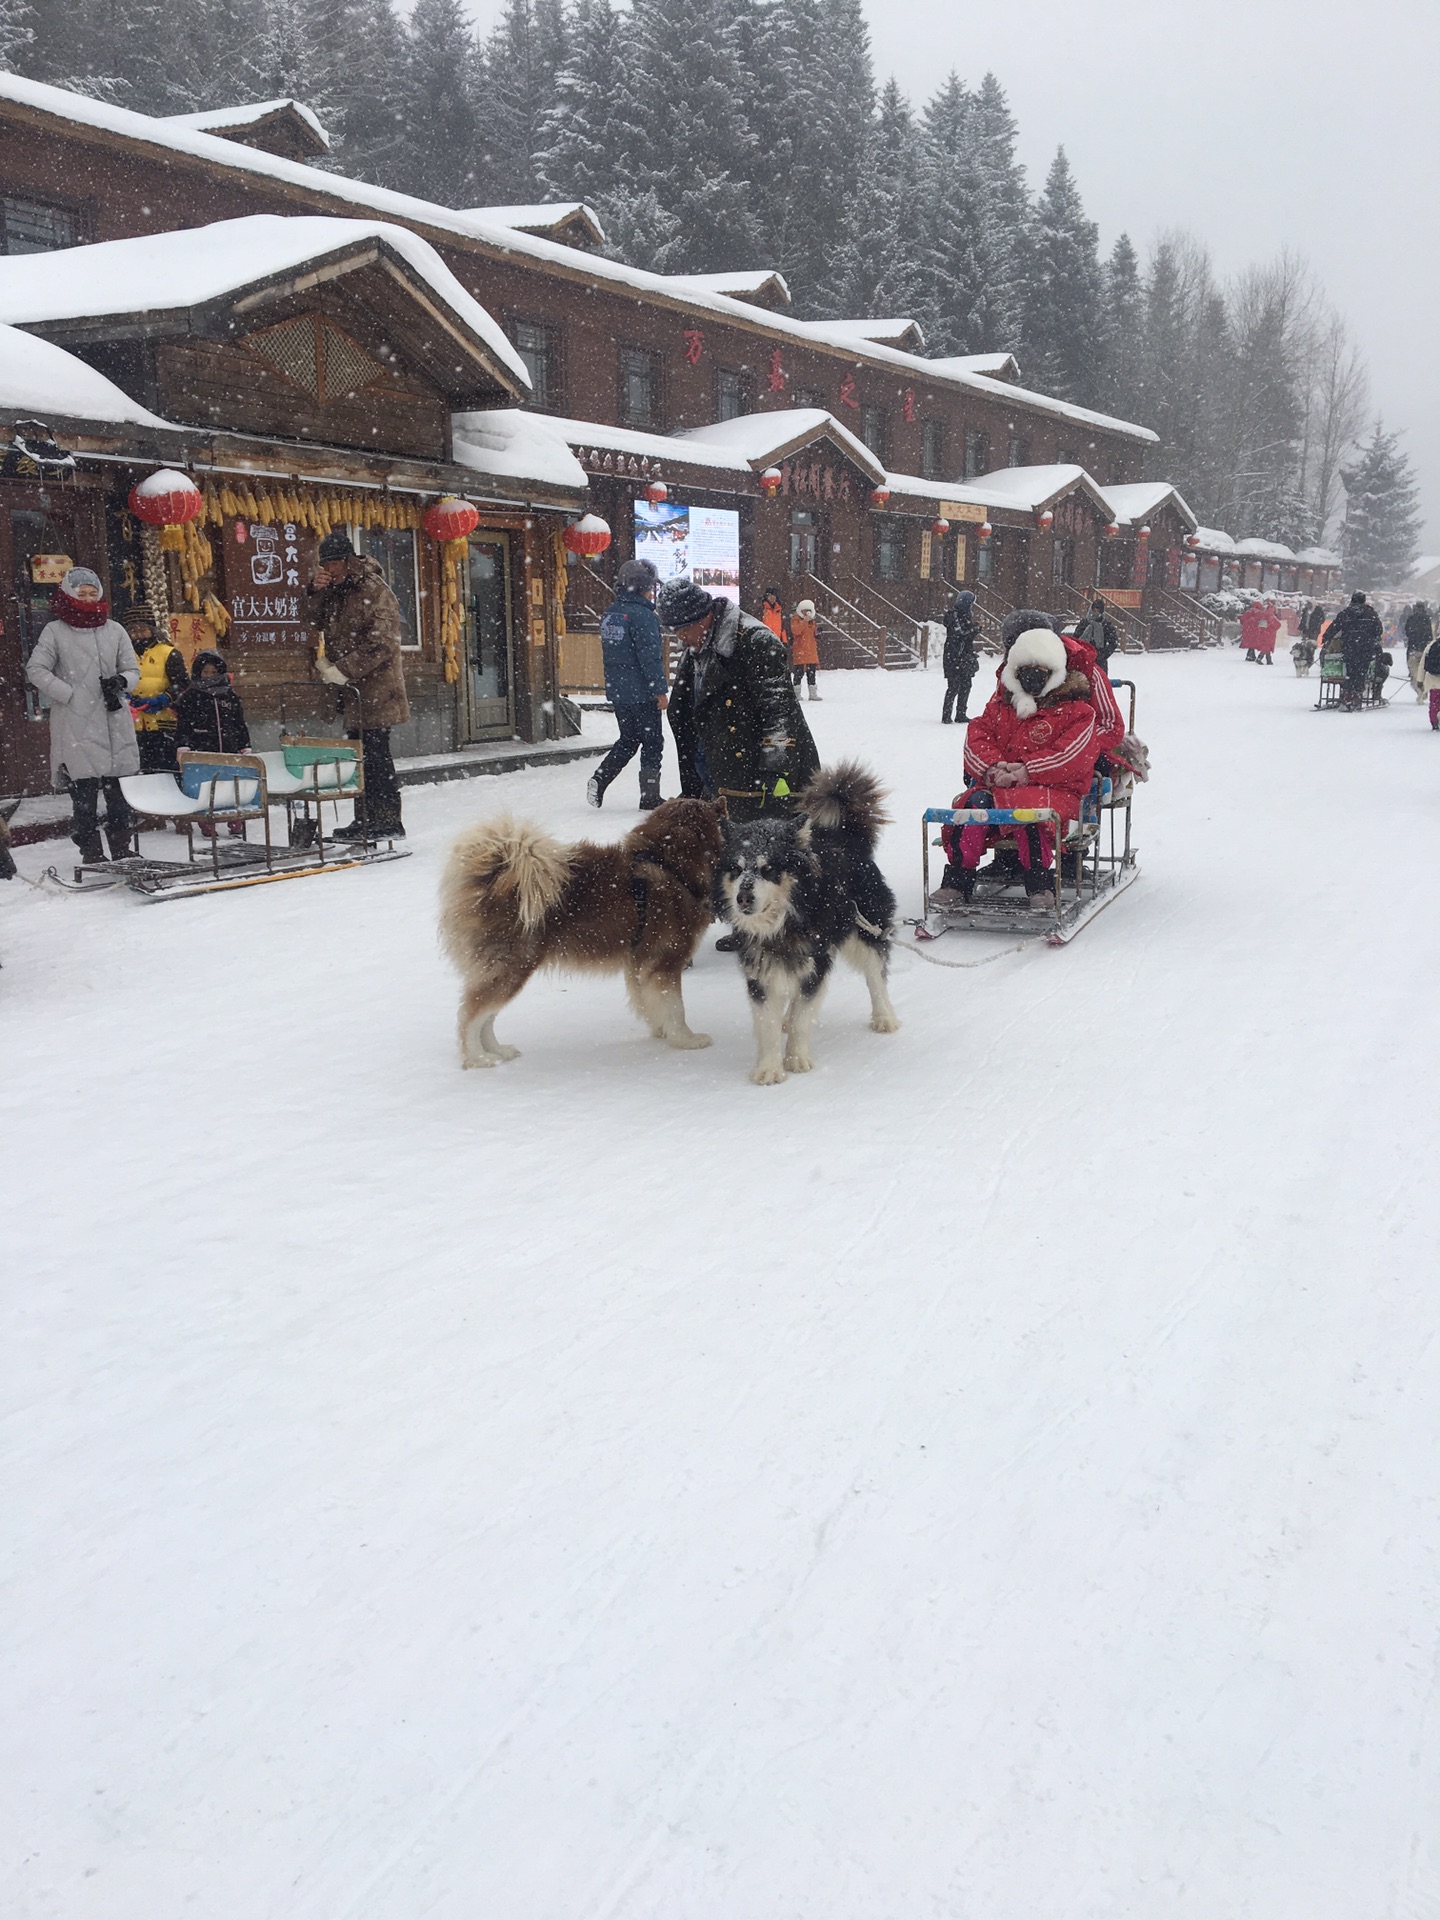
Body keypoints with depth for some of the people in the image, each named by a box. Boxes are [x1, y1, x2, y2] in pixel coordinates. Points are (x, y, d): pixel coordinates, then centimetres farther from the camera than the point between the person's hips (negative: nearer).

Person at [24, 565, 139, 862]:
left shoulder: (114, 630, 12)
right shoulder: (55, 631, 4)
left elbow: (133, 670, 16)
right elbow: (36, 670, 2)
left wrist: (120, 682, -7)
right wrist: (71, 695, -7)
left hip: (115, 720, 3)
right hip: (76, 724, -3)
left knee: (119, 787, 3)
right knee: (84, 789, -5)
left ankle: (121, 848, 12)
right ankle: (91, 852, 0)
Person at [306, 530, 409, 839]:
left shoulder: (374, 589, -11)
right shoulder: (335, 590, 15)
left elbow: (382, 643, -18)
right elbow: (315, 620, 21)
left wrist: (343, 670, -19)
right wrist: (316, 591, 2)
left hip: (374, 689, -8)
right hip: (347, 688, 8)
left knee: (375, 754, -8)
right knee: (358, 755, 11)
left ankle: (388, 822, -3)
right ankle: (365, 820, 17)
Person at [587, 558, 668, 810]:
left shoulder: (609, 614, 9)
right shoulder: (642, 615, -17)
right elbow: (650, 656, -19)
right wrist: (661, 690, -15)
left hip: (617, 691, 8)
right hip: (642, 693, -8)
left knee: (628, 739, 21)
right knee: (652, 743, 3)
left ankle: (599, 779, 7)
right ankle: (650, 799, 5)